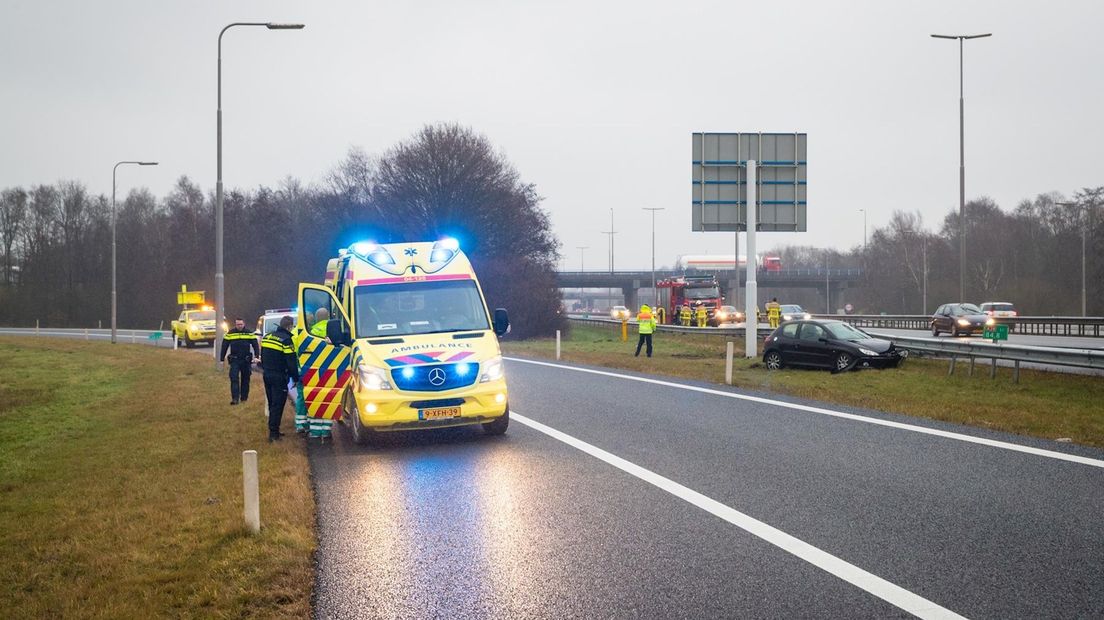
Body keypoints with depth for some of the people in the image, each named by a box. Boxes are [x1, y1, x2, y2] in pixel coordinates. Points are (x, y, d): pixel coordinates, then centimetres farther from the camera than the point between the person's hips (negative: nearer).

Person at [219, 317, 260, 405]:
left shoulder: (249, 333, 1)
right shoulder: (230, 334, 1)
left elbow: (255, 345, 0)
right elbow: (224, 347, 4)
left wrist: (256, 356, -13)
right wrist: (222, 359, 2)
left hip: (246, 360, 1)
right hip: (234, 360, -1)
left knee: (245, 379, 9)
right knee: (234, 378, -12)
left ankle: (244, 397, 21)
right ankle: (235, 398, -15)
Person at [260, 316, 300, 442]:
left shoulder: (268, 337, 9)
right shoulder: (286, 340, -16)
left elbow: (263, 357, 19)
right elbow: (291, 362, -16)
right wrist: (295, 378, -6)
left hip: (267, 375, 8)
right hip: (279, 377, -8)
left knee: (272, 404, 17)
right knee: (278, 405, -4)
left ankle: (273, 430, 23)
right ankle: (273, 433, -6)